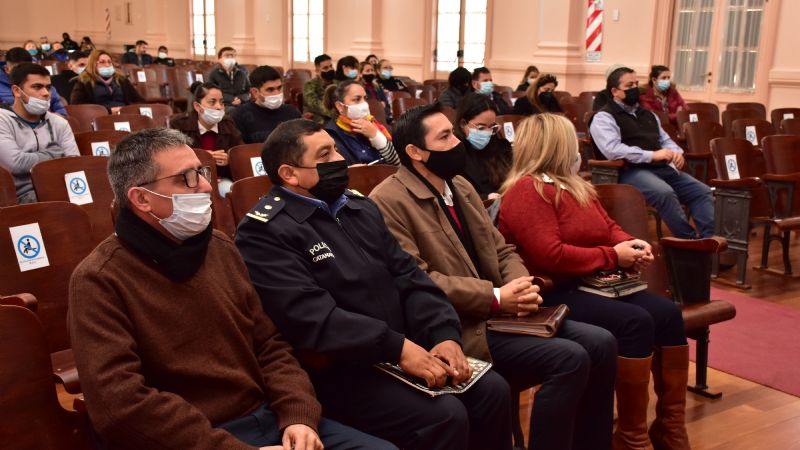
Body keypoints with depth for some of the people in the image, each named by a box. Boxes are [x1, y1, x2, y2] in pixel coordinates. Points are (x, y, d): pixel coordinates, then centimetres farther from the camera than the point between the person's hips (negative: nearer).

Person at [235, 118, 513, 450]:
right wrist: (397, 347, -25)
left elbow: (409, 278, 8)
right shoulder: (264, 232, -11)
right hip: (336, 372, -7)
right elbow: (311, 317, -23)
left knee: (493, 389, -4)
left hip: (399, 353, 8)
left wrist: (445, 335, -9)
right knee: (445, 416, -22)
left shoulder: (360, 208, 15)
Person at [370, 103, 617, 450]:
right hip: (461, 329, -8)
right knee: (570, 359, -21)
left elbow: (502, 250, 17)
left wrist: (521, 284, -6)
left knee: (601, 344, -5)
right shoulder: (389, 201, -11)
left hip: (498, 313, 8)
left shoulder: (461, 186, 16)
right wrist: (495, 297, -19)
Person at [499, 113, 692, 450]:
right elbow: (550, 256, -22)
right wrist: (613, 257, -15)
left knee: (668, 313, -10)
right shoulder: (526, 190, -12)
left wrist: (631, 245, -1)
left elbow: (609, 227, 24)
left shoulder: (573, 185, 19)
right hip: (554, 295, -9)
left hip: (594, 285, 9)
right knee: (636, 321, -27)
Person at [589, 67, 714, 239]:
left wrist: (676, 152, 4)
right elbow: (613, 150, -18)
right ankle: (690, 241, -25)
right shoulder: (604, 118, -2)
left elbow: (665, 139, 30)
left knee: (703, 192, -8)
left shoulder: (647, 114, 26)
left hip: (663, 168, 8)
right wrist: (652, 155, -18)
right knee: (665, 193, -34)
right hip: (631, 171, -8)